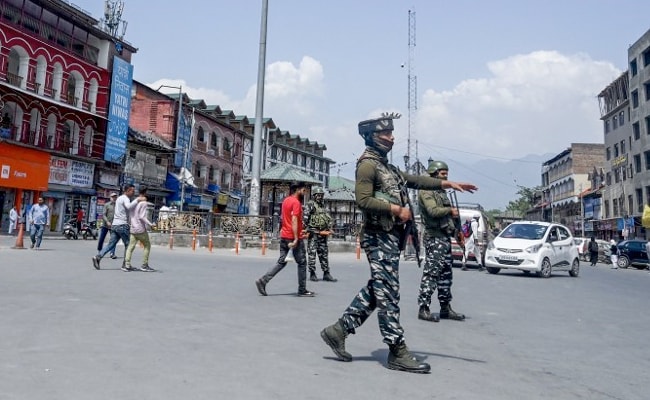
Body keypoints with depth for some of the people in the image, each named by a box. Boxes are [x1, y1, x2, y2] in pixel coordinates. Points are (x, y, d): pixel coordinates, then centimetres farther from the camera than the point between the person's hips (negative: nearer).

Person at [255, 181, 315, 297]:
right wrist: (296, 239, -25)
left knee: (281, 262, 11)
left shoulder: (286, 201, 14)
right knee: (302, 263, 3)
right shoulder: (296, 202, -14)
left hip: (284, 236, 8)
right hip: (293, 237, -8)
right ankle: (302, 290, 9)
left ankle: (263, 281, 0)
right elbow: (294, 220, -22)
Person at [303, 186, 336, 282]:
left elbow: (328, 219, 22)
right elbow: (305, 218, -13)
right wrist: (308, 230, -17)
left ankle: (326, 274, 11)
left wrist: (329, 229, 10)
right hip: (313, 233, -7)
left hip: (322, 234, 7)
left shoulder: (323, 206, 17)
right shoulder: (310, 205, -5)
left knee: (324, 254, 8)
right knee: (312, 254, -3)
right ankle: (312, 274, 3)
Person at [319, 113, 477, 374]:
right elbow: (363, 200, -20)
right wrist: (397, 209, -17)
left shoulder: (386, 166, 20)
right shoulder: (368, 164, -10)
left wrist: (447, 184, 16)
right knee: (387, 292, -4)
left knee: (376, 290, 12)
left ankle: (339, 329, 18)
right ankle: (398, 352, 3)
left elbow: (414, 180, 22)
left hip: (390, 236, 10)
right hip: (380, 237, -10)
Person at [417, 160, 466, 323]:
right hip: (434, 237, -9)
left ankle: (445, 308, 18)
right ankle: (423, 309, -5)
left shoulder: (442, 192, 21)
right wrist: (450, 210, -8)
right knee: (431, 273, -9)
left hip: (445, 237, 9)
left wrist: (456, 230, 11)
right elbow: (433, 211, -22)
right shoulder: (426, 191, -7)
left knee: (446, 275, 11)